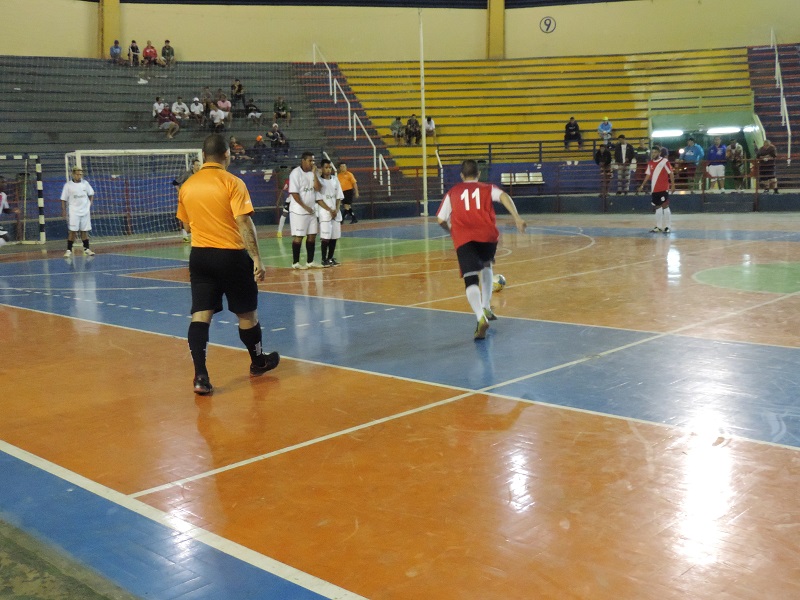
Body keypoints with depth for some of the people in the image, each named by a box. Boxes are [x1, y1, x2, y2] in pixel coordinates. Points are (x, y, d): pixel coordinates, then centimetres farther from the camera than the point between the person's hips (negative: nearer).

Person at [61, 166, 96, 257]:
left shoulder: (85, 183, 4)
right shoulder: (68, 185, -5)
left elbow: (91, 194, 18)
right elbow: (63, 199, -2)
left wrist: (90, 204, 6)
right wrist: (64, 212, -6)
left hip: (85, 211, 3)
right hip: (73, 212, -3)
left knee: (85, 231, 8)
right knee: (72, 231, -7)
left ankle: (86, 249, 18)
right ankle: (69, 250, -2)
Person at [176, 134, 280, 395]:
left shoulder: (187, 186, 5)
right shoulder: (232, 183, -10)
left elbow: (187, 226, 16)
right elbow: (244, 222, -17)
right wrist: (257, 259, -16)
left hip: (199, 256, 4)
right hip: (231, 256, -4)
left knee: (200, 315, 1)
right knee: (247, 313, 13)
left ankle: (200, 376, -8)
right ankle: (258, 362, 32)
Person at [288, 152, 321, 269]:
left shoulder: (312, 173, 10)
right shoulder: (295, 173, -12)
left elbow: (317, 188, -1)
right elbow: (294, 193, -15)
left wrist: (314, 173, -9)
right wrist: (305, 207, -14)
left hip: (312, 210, 7)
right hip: (299, 211, -7)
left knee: (312, 235, 9)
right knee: (298, 236, -3)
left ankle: (310, 261, 16)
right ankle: (295, 263, 4)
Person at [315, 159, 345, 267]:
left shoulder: (335, 179, 9)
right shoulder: (319, 180, -5)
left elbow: (339, 197, 10)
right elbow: (318, 199, -9)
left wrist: (336, 210, -4)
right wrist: (330, 210, -14)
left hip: (336, 213, 5)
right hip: (325, 213, -5)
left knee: (334, 237, 6)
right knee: (325, 238, -7)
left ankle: (330, 258, 15)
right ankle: (324, 259, 2)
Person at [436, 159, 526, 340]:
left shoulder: (453, 192, 22)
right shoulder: (488, 188, 21)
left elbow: (440, 220, 15)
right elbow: (503, 196, -2)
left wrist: (452, 231, 35)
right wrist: (516, 217, -10)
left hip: (463, 239, -1)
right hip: (487, 235, 2)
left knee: (471, 280, -9)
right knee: (486, 265, 31)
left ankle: (481, 317, -34)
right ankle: (486, 308, 27)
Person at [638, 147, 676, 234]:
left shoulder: (664, 161, -7)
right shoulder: (650, 163, 11)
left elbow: (671, 173, -7)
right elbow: (648, 175, 18)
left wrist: (673, 185, -13)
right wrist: (642, 185, 12)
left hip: (664, 188, -6)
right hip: (654, 189, 6)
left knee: (665, 206, -5)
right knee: (657, 207, 10)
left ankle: (667, 227, -1)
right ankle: (659, 226, 16)